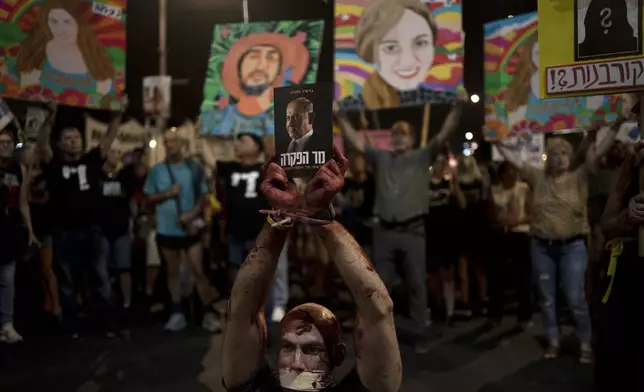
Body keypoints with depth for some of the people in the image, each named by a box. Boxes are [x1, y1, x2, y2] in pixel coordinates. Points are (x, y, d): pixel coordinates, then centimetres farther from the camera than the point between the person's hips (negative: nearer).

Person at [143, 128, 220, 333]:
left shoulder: (195, 169, -1)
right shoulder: (156, 170, 2)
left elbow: (204, 196, -1)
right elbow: (149, 198, 3)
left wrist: (193, 213, -17)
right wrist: (167, 193, -15)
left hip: (190, 229, -2)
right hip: (167, 230, 2)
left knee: (198, 271, -2)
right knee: (173, 271, 12)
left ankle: (209, 314, 3)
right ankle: (177, 314, 20)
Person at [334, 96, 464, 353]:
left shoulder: (422, 157, 5)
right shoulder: (381, 158, 11)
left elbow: (445, 134, -5)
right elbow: (354, 141, 8)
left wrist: (458, 107, -17)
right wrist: (339, 116, 0)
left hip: (413, 231, -2)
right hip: (384, 231, 3)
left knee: (417, 284, 4)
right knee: (382, 284, 10)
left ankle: (420, 333, 13)